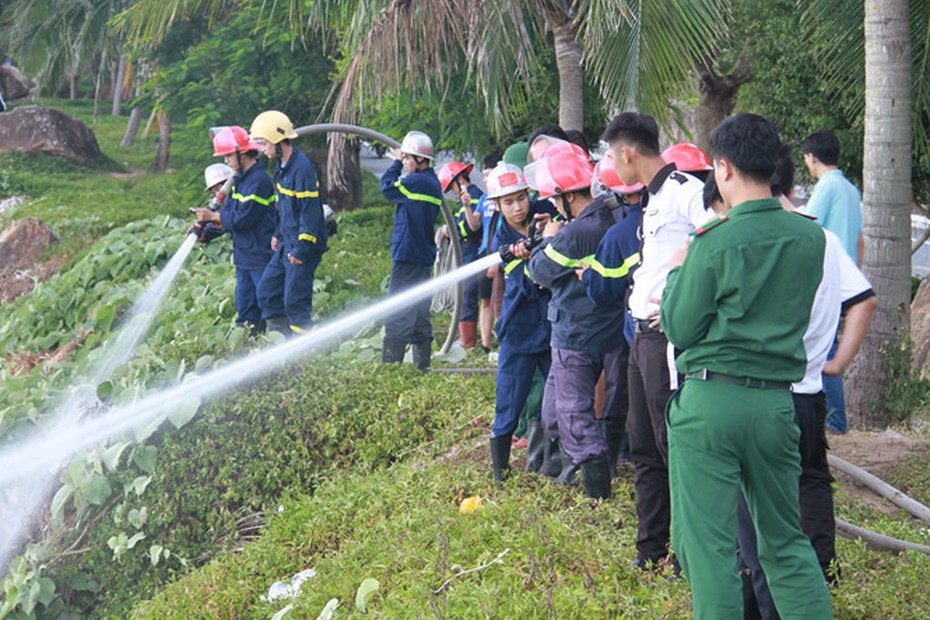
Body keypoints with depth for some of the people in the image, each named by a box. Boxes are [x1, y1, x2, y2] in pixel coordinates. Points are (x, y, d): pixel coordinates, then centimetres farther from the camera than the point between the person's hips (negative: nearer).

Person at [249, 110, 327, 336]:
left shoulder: (302, 167, -19)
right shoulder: (282, 166, 11)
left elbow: (310, 210, -21)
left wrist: (301, 249, -21)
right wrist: (278, 234, 22)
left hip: (303, 246, -10)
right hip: (286, 245, 10)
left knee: (295, 301, -7)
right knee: (267, 292, 11)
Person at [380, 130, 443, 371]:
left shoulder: (418, 182, -16)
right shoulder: (433, 182, 15)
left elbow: (388, 187, -6)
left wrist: (397, 164, 4)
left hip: (407, 256, -10)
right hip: (423, 256, 10)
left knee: (398, 315, -8)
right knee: (419, 314, 12)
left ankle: (389, 366, -8)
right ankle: (422, 367, 16)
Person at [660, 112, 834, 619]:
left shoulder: (714, 241, -12)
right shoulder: (810, 237, 3)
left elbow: (679, 330, -7)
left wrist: (678, 272, 10)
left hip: (710, 402, -5)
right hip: (777, 401, 5)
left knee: (708, 544, 2)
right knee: (786, 540, 16)